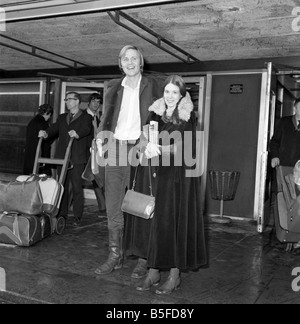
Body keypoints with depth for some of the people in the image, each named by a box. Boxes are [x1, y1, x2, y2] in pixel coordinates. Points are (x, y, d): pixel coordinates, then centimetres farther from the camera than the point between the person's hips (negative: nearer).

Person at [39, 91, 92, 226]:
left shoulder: (86, 117, 6)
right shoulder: (62, 117, 22)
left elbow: (86, 129, -14)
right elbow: (55, 128, 6)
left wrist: (77, 133, -37)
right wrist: (46, 133, -16)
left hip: (77, 158, -5)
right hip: (62, 157, 5)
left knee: (77, 187, -4)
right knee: (62, 186, 7)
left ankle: (77, 217, 3)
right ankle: (62, 214, 16)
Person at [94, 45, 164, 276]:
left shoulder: (154, 85, 6)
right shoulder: (114, 87, 15)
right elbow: (107, 116, 13)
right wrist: (101, 137, -4)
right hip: (116, 150, 4)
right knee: (113, 207, 5)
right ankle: (115, 257, 17)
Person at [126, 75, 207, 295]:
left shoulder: (188, 116, -1)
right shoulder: (156, 114, 10)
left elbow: (185, 147, -10)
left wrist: (161, 149, -24)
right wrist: (149, 145, -22)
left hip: (179, 176, -3)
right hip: (157, 174, 4)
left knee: (175, 222, -2)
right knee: (153, 221, 2)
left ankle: (175, 274, 11)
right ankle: (154, 271, 15)